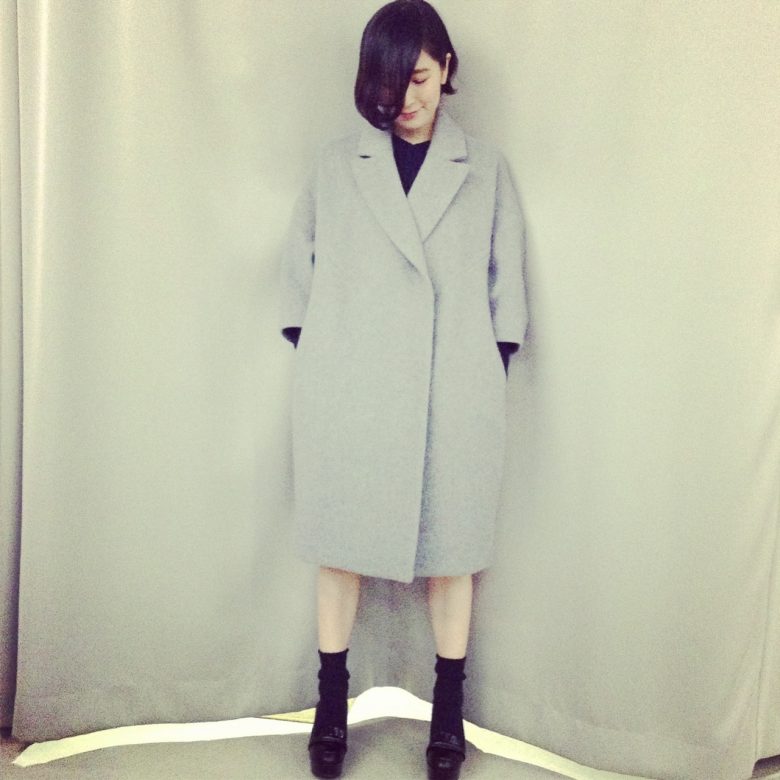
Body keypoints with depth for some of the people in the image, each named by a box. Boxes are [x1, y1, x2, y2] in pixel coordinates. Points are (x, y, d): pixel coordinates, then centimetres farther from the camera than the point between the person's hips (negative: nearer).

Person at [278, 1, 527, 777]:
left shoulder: (486, 169, 7)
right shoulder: (335, 165, 6)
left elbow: (506, 287, 8)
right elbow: (296, 271, 9)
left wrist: (493, 376, 1)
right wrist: (314, 359, 1)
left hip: (453, 397, 0)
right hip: (348, 396, 0)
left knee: (450, 551, 8)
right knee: (340, 545, 8)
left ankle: (448, 709, 25)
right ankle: (332, 701, 25)